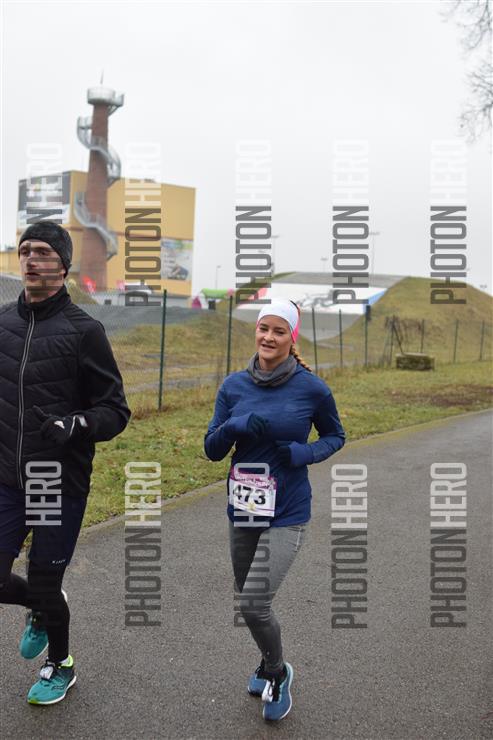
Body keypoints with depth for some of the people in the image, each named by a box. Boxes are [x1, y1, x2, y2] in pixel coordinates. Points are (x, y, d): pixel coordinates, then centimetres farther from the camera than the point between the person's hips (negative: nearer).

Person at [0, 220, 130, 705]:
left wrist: (77, 426, -25)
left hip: (61, 481, -4)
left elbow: (115, 411, -7)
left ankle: (60, 666, 37)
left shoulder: (84, 330, -9)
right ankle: (41, 610, 40)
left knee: (45, 581, 7)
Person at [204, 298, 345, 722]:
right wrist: (237, 425, -21)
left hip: (287, 515, -4)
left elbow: (336, 436, 5)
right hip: (242, 511, 4)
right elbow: (212, 449, 0)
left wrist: (305, 453, -14)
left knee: (254, 604, -11)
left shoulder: (311, 387, -10)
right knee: (247, 600, 16)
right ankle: (271, 665, 45)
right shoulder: (234, 385, -1)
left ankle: (277, 672, 21)